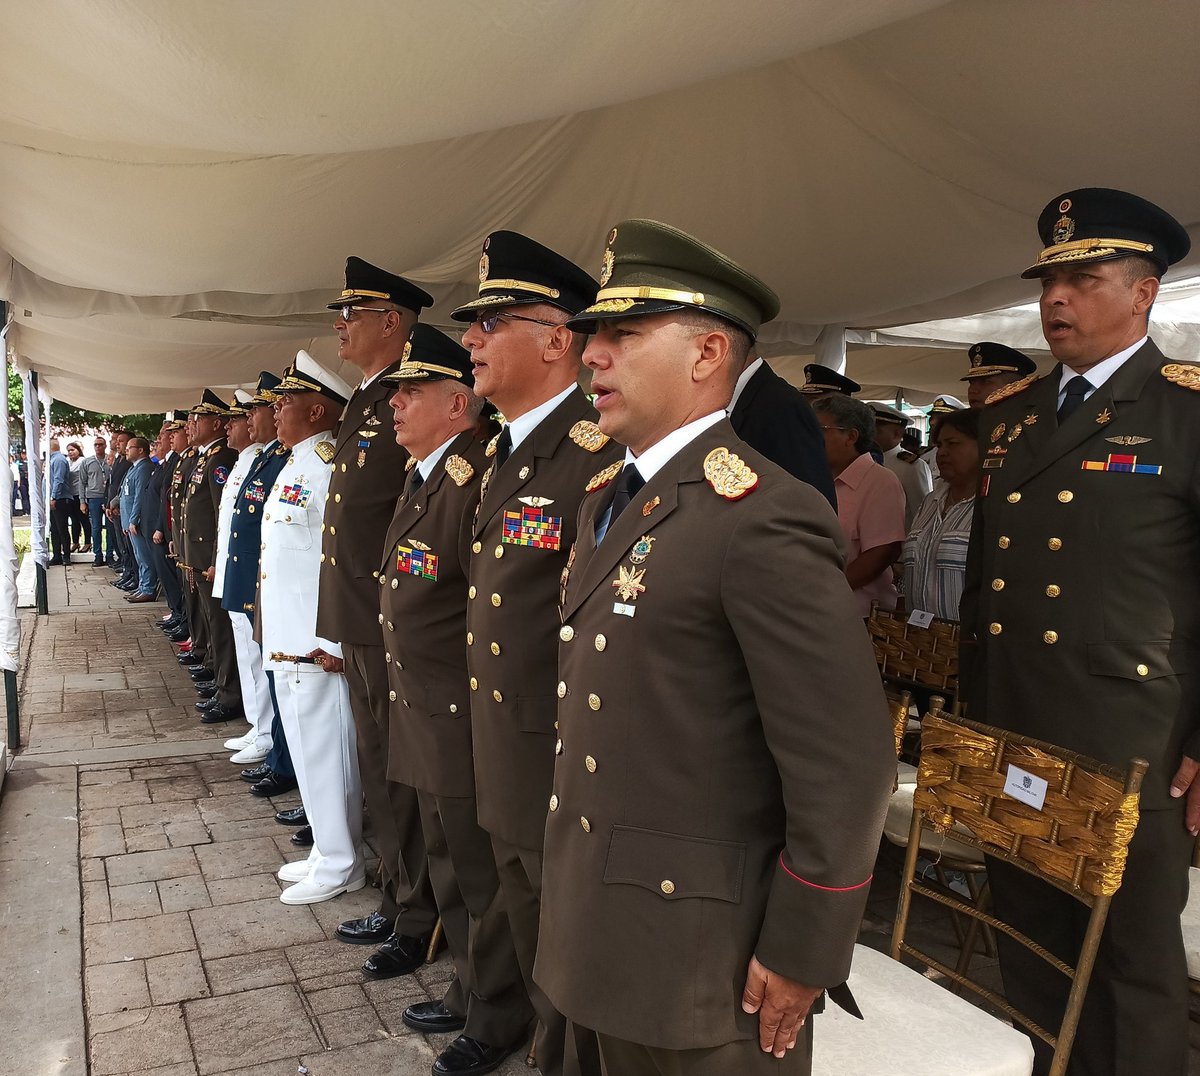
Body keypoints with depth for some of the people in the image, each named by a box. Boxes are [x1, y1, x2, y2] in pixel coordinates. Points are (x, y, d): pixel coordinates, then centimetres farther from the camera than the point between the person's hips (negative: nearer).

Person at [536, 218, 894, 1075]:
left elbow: (847, 765, -22)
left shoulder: (764, 519, -22)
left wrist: (801, 955, -15)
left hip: (708, 949, -8)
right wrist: (577, 892, 17)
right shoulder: (608, 498, 7)